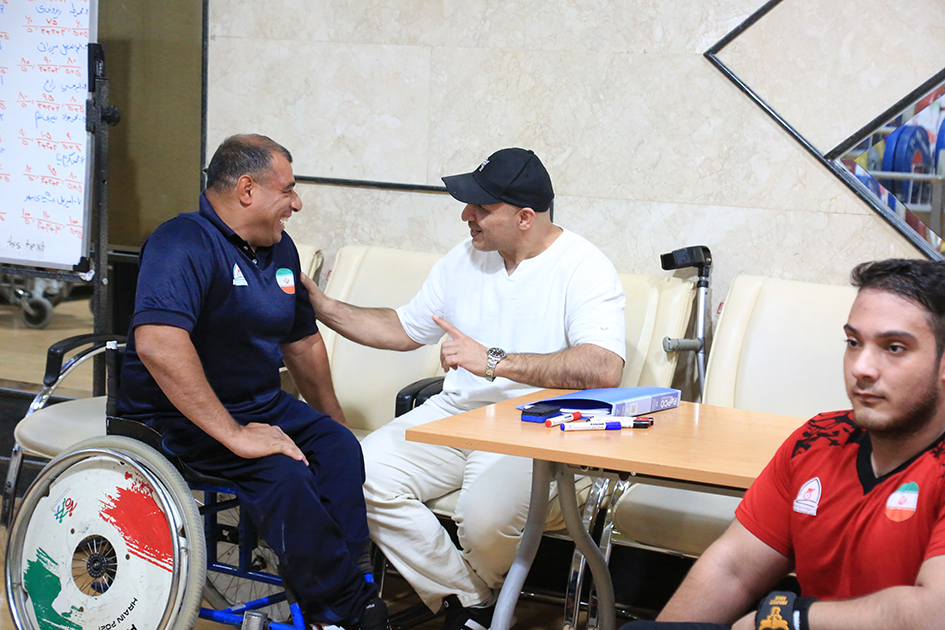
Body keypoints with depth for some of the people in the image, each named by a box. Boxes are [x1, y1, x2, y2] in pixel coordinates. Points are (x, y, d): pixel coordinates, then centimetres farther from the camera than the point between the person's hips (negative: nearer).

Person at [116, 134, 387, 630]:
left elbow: (302, 341, 24)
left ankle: (339, 583, -14)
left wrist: (333, 422, 21)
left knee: (340, 448, -16)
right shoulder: (185, 242, -19)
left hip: (259, 403, 8)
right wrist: (233, 435, -33)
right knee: (281, 472, -29)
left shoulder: (279, 249, 11)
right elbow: (157, 344, -34)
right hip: (177, 417, -8)